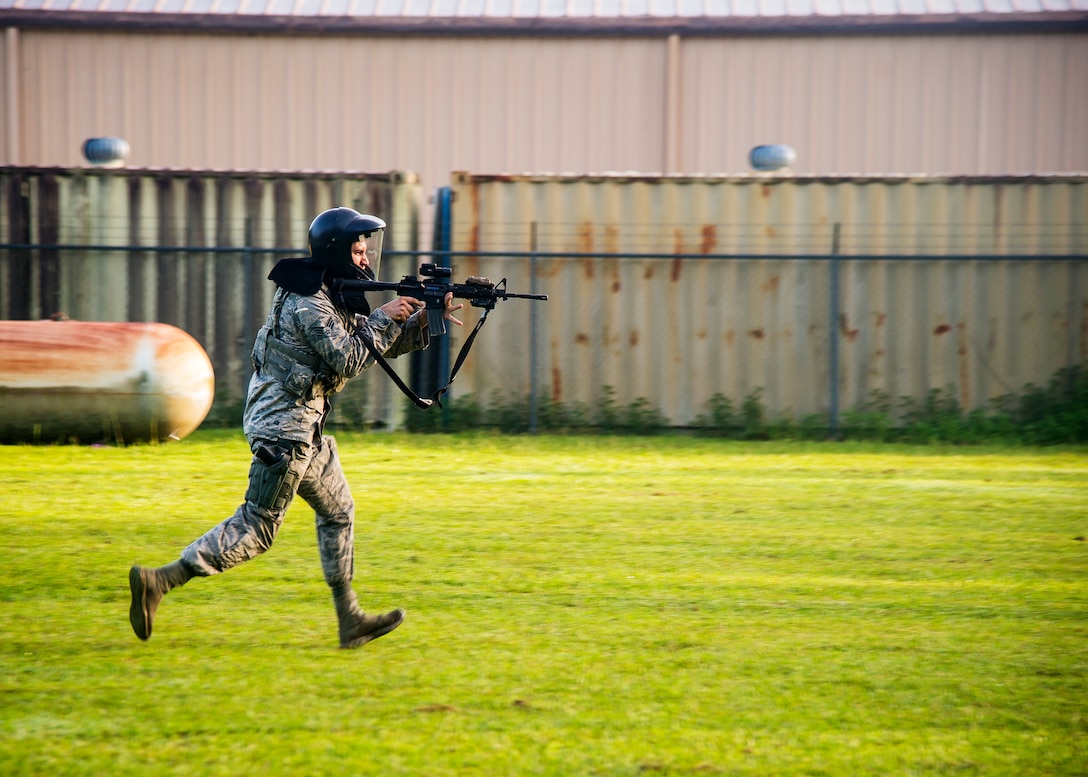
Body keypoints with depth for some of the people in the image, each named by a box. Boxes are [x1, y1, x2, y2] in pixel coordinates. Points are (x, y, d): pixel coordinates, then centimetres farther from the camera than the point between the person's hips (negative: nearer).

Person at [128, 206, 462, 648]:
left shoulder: (335, 297, 14)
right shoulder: (309, 304, -17)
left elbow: (385, 343, 18)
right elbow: (349, 360, -22)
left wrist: (426, 320, 3)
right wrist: (383, 318, -12)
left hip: (303, 429, 10)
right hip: (284, 429, -10)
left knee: (338, 512, 14)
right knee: (256, 529, -9)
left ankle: (350, 621, 19)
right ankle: (158, 581, -10)